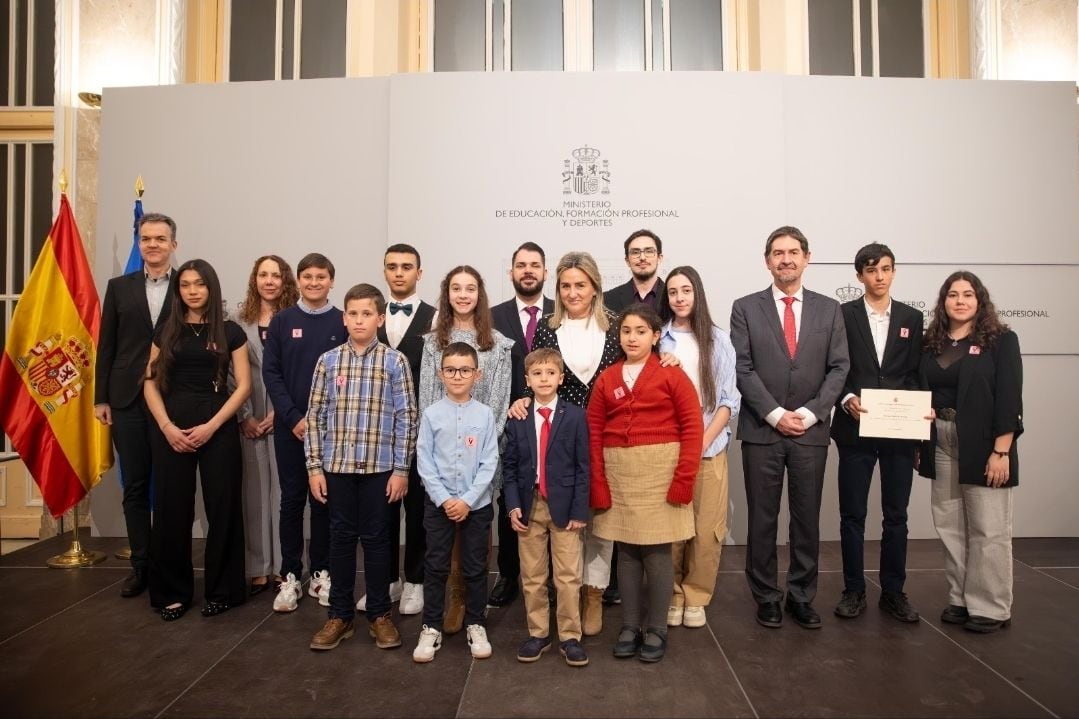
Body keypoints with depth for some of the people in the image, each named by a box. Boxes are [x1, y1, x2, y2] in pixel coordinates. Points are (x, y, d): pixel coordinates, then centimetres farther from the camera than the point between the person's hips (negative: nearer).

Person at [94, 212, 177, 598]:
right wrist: (101, 398, 4)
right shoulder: (119, 287, 10)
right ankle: (141, 565, 19)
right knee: (134, 488, 8)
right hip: (128, 401, 2)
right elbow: (106, 346, 8)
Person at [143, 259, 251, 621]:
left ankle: (222, 590, 15)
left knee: (222, 507, 1)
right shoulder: (166, 330, 9)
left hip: (218, 425, -2)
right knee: (172, 508, 4)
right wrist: (166, 426, -8)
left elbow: (244, 385, -2)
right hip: (170, 427, 2)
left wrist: (211, 426, -11)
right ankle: (172, 592, 19)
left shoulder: (229, 331, 3)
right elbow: (151, 383, 6)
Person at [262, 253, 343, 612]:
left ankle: (321, 573, 18)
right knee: (292, 499, 6)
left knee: (324, 500, 7)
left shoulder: (343, 322, 2)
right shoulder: (281, 321, 3)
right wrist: (294, 418, -10)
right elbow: (270, 373, 0)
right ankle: (290, 576, 16)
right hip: (290, 425, 1)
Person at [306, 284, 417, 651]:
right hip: (337, 465, 2)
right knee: (341, 538, 11)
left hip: (380, 466, -2)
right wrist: (314, 466, 1)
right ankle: (340, 614, 25)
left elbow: (406, 418, -3)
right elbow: (315, 415, 5)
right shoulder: (328, 361, 3)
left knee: (376, 538, 8)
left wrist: (401, 469, -6)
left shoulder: (395, 362, -2)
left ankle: (380, 614, 23)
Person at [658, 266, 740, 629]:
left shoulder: (718, 340, 5)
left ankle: (695, 597, 19)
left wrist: (704, 441, -7)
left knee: (706, 529, 1)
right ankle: (671, 594, 20)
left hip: (709, 448, 1)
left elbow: (729, 398, 3)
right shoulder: (657, 340, 4)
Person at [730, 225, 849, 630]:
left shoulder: (829, 309, 8)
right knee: (762, 519, 6)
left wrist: (809, 413, -8)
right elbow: (742, 369, -4)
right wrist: (775, 414, -11)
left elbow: (839, 367, 3)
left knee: (807, 519, 9)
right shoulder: (745, 308, 2)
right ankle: (767, 597, 19)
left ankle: (802, 597, 23)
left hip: (811, 431, 2)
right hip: (761, 431, -1)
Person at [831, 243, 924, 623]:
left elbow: (916, 373, 8)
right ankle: (854, 590, 18)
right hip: (856, 428, -2)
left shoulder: (912, 318, 9)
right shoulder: (842, 315, 0)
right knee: (852, 514, 6)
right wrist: (847, 399, -18)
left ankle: (893, 591, 23)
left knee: (896, 515, 10)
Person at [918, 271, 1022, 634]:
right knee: (950, 527, 10)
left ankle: (991, 608, 14)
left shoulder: (1000, 341, -3)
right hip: (941, 446, 5)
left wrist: (1001, 452, -15)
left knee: (988, 529, 2)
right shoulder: (932, 344, 9)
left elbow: (1009, 399, -9)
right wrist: (918, 443, 6)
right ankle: (960, 599, 22)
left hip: (984, 446, -4)